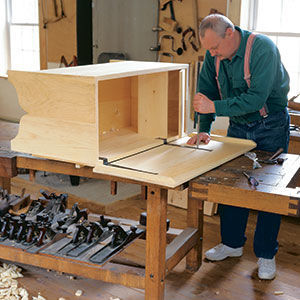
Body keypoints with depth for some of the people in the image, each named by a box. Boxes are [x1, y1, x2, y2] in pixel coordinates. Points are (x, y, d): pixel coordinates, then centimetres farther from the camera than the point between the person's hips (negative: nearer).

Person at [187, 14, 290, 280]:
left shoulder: (263, 48, -27)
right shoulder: (214, 55, -8)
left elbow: (256, 98, -33)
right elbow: (206, 90, 1)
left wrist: (215, 107, -37)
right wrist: (204, 129, -6)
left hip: (270, 127, -5)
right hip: (238, 126, 6)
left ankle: (266, 254, 12)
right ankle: (232, 243, 23)